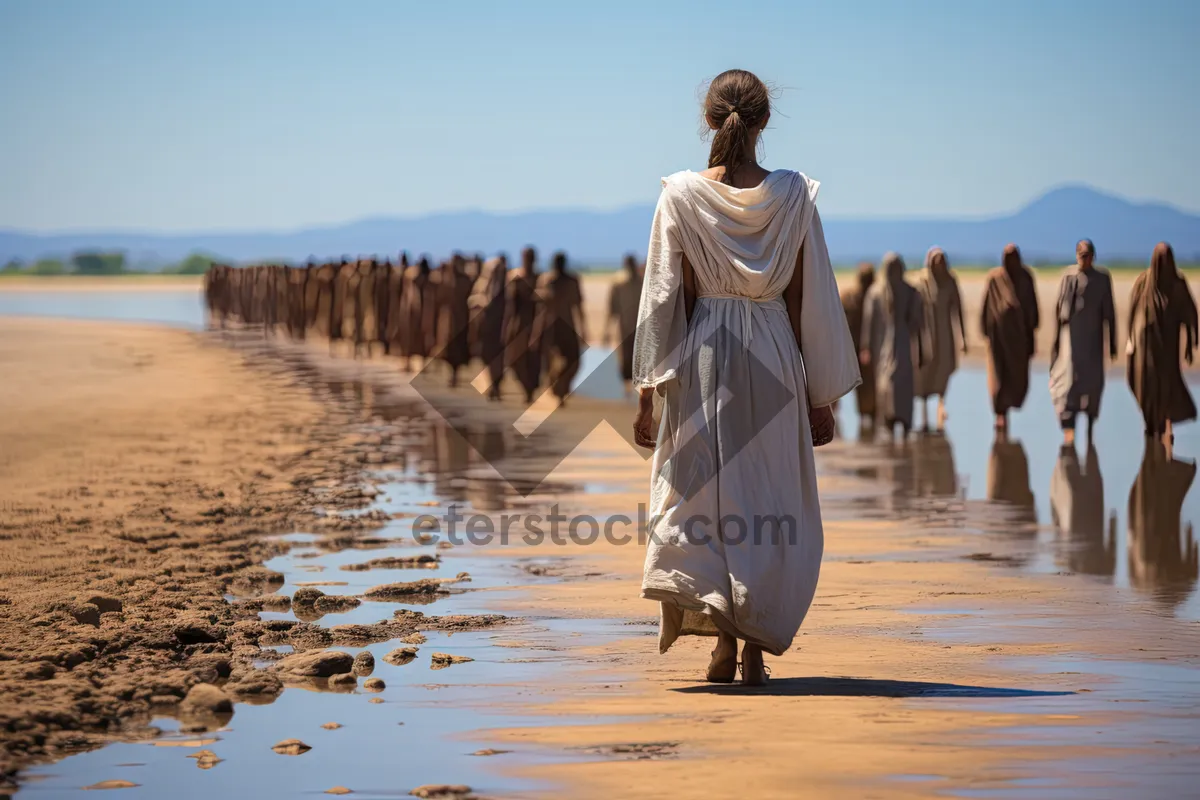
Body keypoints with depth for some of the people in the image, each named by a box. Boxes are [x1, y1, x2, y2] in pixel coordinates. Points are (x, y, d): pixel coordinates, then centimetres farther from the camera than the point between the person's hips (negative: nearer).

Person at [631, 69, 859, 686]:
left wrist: (648, 390, 1)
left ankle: (723, 641, -1)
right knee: (770, 506, 9)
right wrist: (821, 396, 7)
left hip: (702, 358, 0)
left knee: (702, 497, 10)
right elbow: (809, 300, 0)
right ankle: (755, 648, 9)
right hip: (775, 358, 1)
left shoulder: (682, 195, -5)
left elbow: (665, 298, -4)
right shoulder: (793, 196, -3)